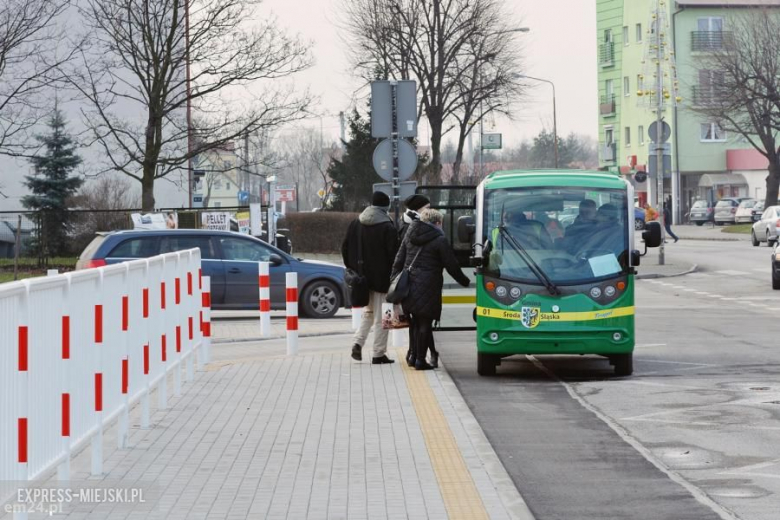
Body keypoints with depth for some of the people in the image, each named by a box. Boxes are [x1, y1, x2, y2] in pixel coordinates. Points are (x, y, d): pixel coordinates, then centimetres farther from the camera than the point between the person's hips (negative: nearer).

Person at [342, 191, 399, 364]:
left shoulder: (356, 224, 6)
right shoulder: (388, 228, -12)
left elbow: (345, 248, 11)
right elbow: (393, 254, -13)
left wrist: (352, 269, 17)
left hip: (362, 277, 5)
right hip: (381, 278, -5)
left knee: (368, 312, 21)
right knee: (380, 317, 3)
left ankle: (357, 342, 2)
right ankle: (379, 354, 5)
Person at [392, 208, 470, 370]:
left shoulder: (410, 238, 14)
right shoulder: (439, 240, -5)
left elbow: (397, 263, 13)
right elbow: (452, 266, -3)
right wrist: (465, 281, 11)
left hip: (408, 287, 6)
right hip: (427, 288, -6)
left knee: (417, 322, 14)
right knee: (425, 323, 1)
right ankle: (420, 360, 1)